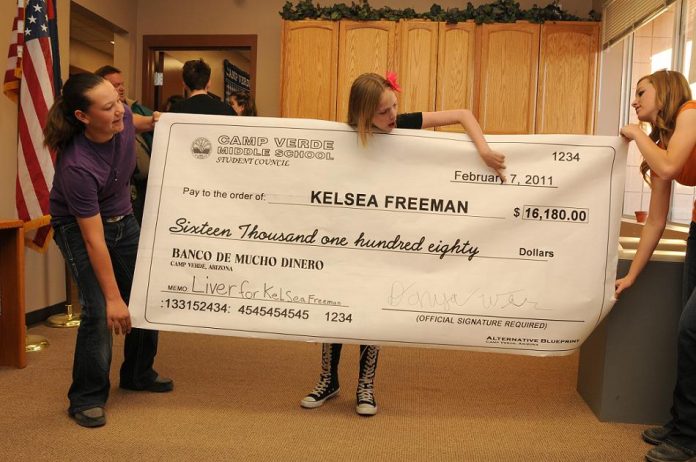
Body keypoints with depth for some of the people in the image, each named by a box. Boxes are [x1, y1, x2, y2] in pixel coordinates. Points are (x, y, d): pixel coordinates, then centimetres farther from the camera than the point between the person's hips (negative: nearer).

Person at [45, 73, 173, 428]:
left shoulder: (121, 119, -18)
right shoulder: (77, 166, -35)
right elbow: (94, 240, -32)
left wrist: (151, 123, -4)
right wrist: (113, 298, -28)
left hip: (123, 219, 7)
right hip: (79, 227, -6)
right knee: (99, 310, -15)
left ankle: (138, 375, 29)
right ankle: (86, 398, 5)